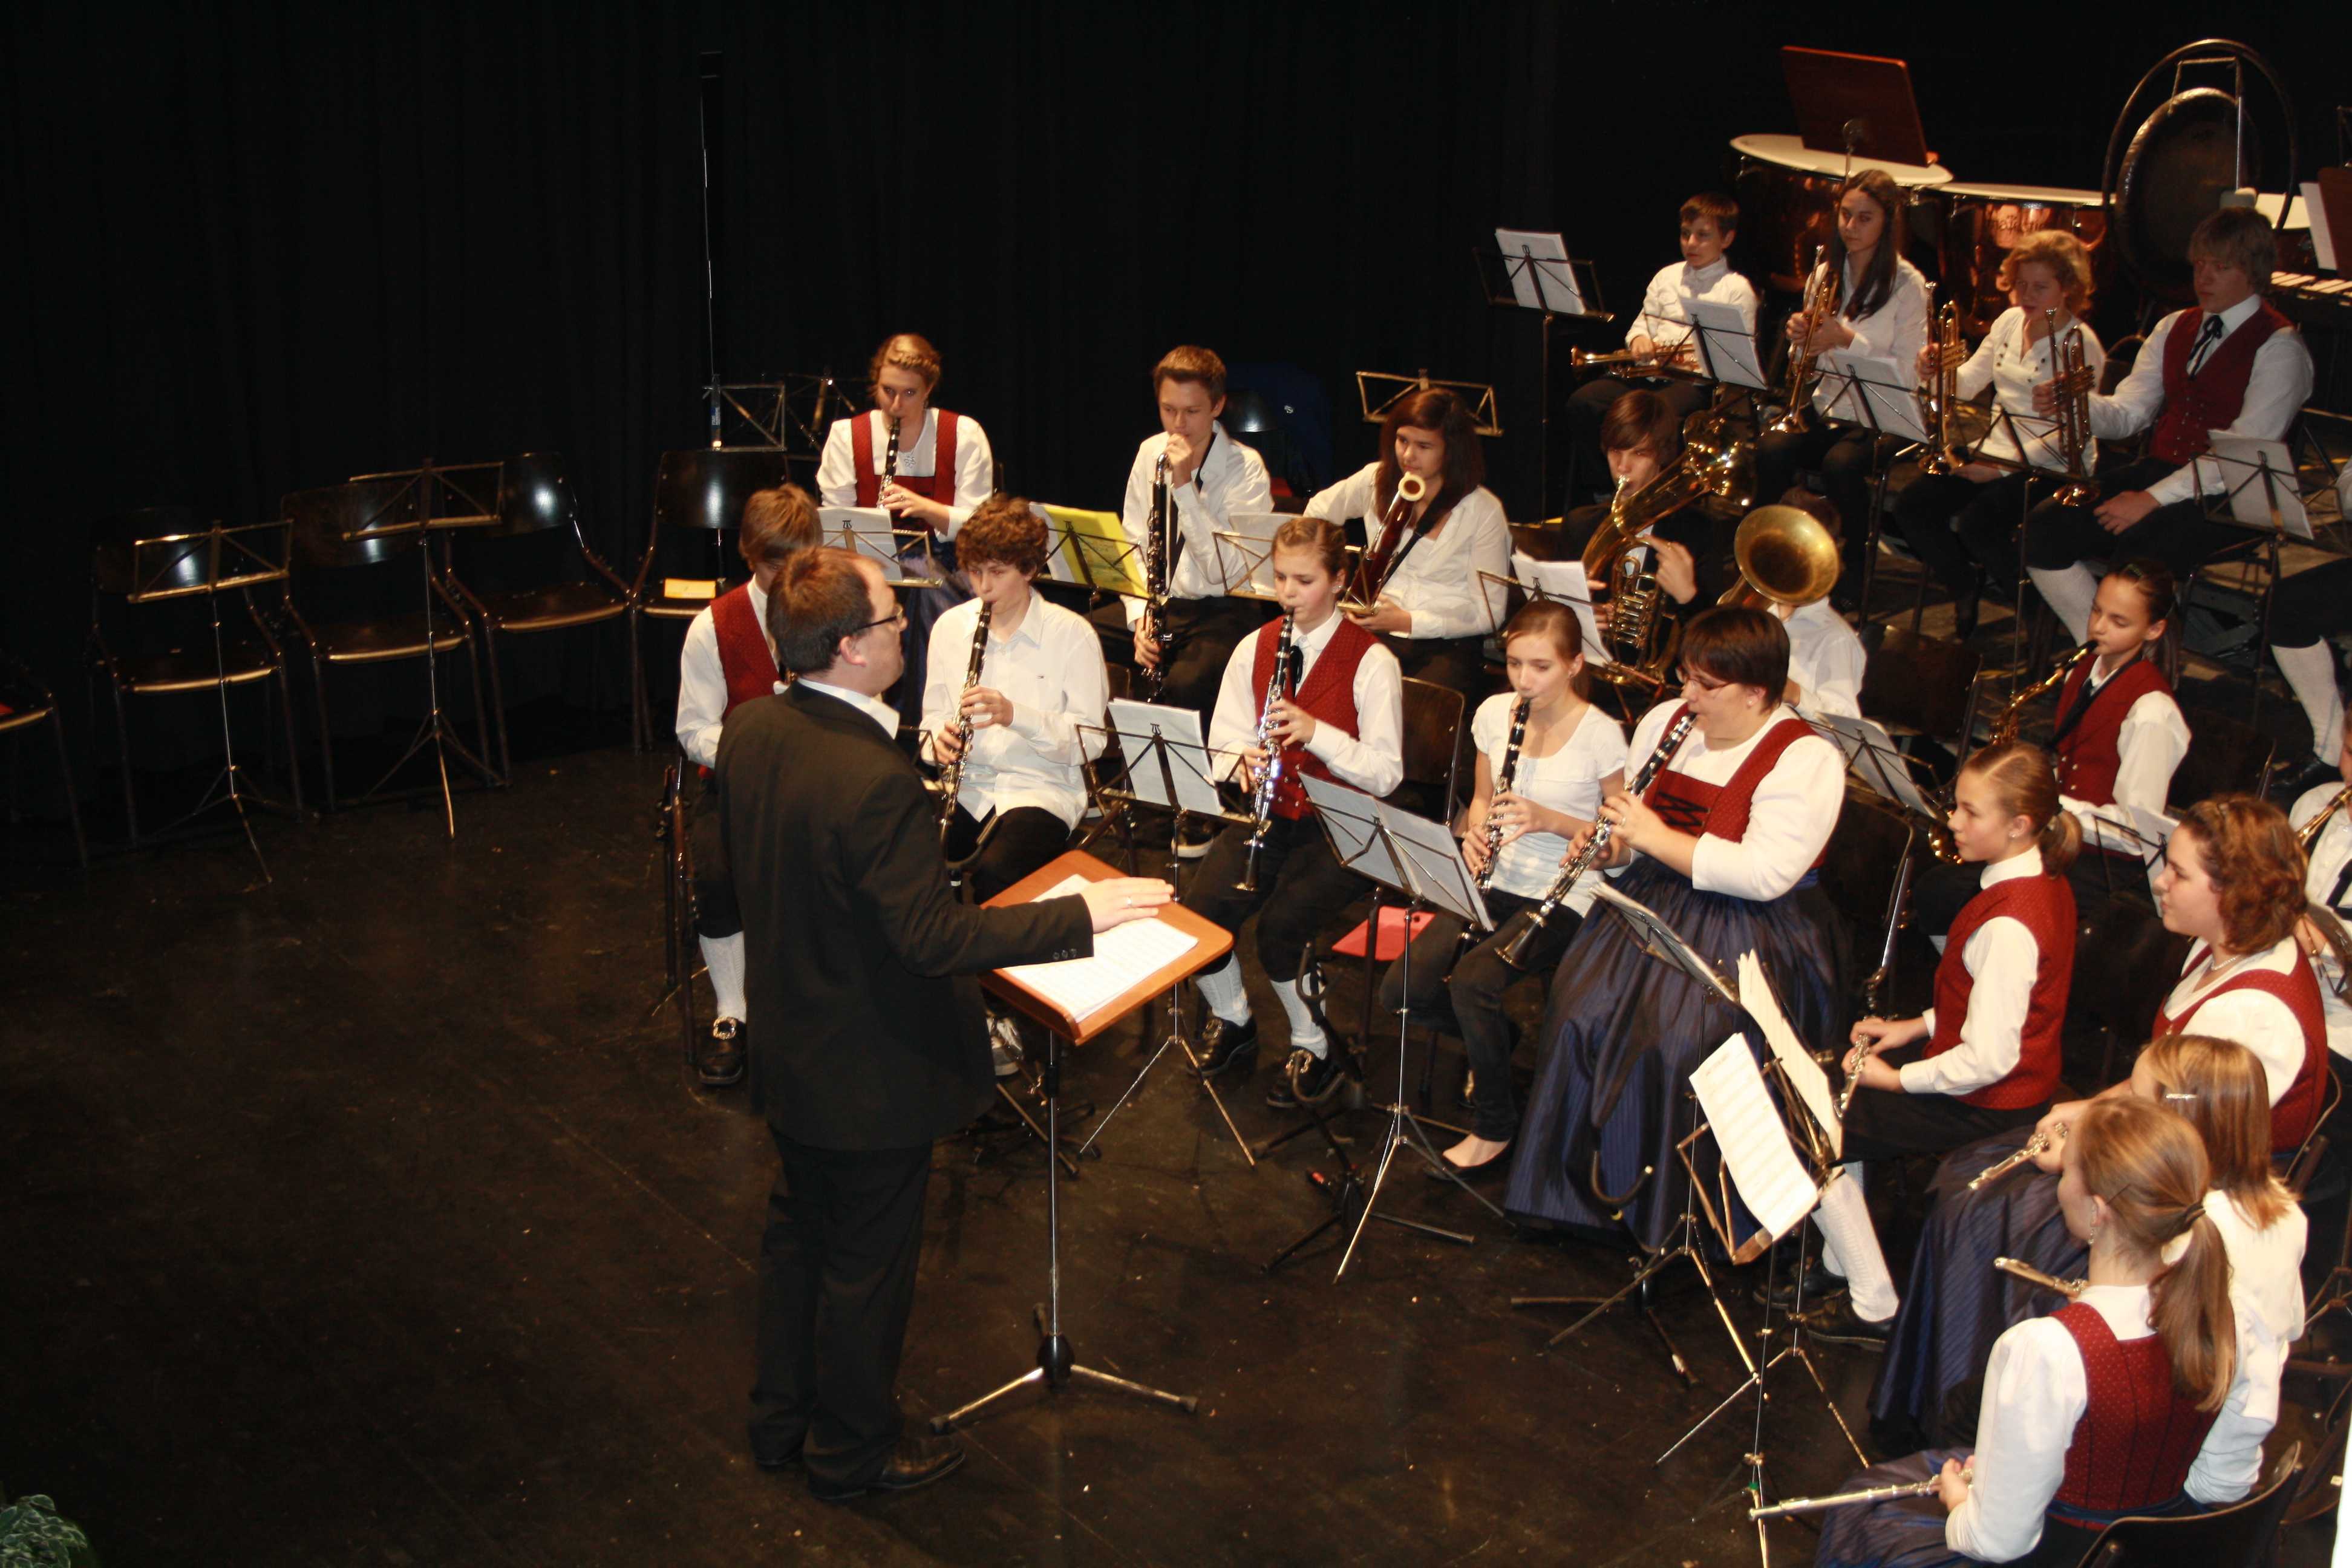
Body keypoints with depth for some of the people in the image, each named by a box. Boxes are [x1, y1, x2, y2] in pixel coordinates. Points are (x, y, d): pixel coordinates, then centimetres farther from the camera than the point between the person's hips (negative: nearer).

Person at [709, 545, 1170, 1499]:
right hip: (872, 1070, -8)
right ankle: (852, 1450, 34)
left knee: (797, 1230, 26)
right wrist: (1082, 914, -27)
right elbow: (937, 937, -32)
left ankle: (780, 1419, 45)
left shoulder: (747, 734, -8)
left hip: (787, 1050, 8)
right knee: (868, 1265, 13)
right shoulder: (874, 780, -34)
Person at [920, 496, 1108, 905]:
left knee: (995, 871, -34)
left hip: (1042, 789, -4)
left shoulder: (1072, 634, -5)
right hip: (966, 784, 4)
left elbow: (1090, 742, -8)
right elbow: (934, 717, 16)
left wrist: (1016, 714, -22)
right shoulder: (950, 626, 9)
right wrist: (938, 739, -9)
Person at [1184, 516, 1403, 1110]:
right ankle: (1231, 1018, 10)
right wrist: (1244, 756, -15)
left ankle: (1314, 1049, -1)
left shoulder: (1370, 660, -8)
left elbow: (1385, 773, -11)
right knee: (1200, 912, -20)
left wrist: (1316, 732, -24)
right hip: (1269, 813, 4)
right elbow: (1223, 742, 9)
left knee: (1281, 923, -28)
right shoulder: (1254, 649, 7)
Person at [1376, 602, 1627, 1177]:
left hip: (1562, 897, -6)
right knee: (1401, 990, -13)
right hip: (1497, 882, 6)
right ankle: (1494, 1040, 19)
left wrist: (1548, 819, -21)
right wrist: (1476, 833, -6)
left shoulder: (1599, 735, -13)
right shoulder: (1495, 713, 3)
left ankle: (1494, 1131, -8)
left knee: (1471, 980, -30)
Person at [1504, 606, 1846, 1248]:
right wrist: (1610, 845, -5)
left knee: (1677, 1039, -28)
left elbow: (1765, 874, -24)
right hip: (1652, 906, 6)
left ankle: (1668, 1202, -6)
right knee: (1583, 1012, -18)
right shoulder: (1665, 721, 9)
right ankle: (1582, 1179, 0)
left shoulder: (1806, 760, -13)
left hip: (1749, 936, -6)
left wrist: (1656, 836, -23)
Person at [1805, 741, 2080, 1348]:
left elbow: (1987, 1060, -30)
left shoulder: (2007, 926, -31)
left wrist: (1897, 1077, -16)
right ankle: (1837, 1267, 29)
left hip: (1985, 1105, -10)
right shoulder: (2045, 879, -1)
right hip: (2022, 1076, 10)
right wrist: (1921, 1025, 7)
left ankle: (1874, 1309, 7)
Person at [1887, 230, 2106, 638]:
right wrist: (1938, 372, -12)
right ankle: (1966, 589, 12)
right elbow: (1968, 382, 11)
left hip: (2051, 467, -7)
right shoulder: (2009, 321, 8)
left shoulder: (2080, 344, -14)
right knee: (1911, 505, -11)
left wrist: (2004, 468, -23)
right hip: (1996, 450, 7)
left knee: (1977, 522, -29)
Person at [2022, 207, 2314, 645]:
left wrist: (2154, 499, -23)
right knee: (2043, 527, -17)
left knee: (2136, 551, -35)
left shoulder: (2279, 346, -6)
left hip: (2225, 496, -7)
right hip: (2158, 472, 7)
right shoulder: (2174, 328, 16)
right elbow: (2127, 412, 11)